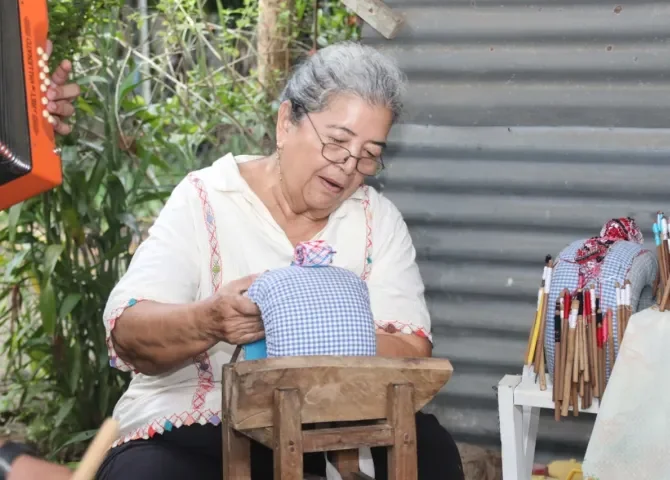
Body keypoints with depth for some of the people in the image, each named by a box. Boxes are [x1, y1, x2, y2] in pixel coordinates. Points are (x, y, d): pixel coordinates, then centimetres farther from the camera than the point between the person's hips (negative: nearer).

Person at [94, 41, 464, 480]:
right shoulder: (205, 199, -5)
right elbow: (128, 334, -15)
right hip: (192, 431, -3)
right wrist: (208, 321, -36)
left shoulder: (378, 220, 4)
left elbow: (412, 355, -7)